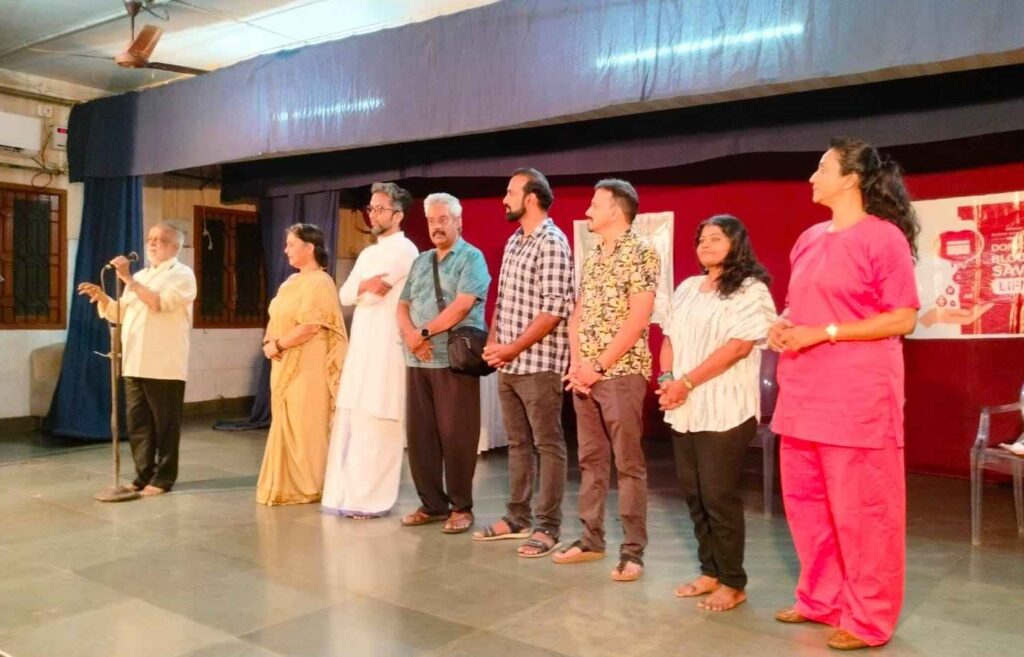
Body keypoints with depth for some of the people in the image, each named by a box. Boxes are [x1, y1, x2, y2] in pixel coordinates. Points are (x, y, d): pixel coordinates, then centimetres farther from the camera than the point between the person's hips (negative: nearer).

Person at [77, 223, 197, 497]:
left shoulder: (182, 274, -2)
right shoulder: (140, 276, 22)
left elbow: (160, 303, -18)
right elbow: (120, 313, 20)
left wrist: (127, 278, -18)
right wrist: (101, 296, 2)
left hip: (164, 366, -7)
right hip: (135, 364, 7)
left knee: (164, 424, -1)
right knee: (137, 423, 9)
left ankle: (163, 478, 8)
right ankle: (144, 475, 18)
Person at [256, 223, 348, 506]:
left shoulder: (319, 282, -12)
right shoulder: (291, 282, 16)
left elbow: (310, 326, -21)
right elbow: (276, 319, 16)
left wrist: (278, 345, -14)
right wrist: (269, 342, -3)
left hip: (308, 368, -9)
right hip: (287, 366, 9)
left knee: (306, 426, -2)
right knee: (287, 425, 11)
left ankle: (309, 488, 9)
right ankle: (289, 486, 21)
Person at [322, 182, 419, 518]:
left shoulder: (404, 250, -7)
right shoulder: (368, 253, 21)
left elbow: (372, 294, -15)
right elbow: (345, 295, 8)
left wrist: (361, 287, 2)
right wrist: (367, 285, -8)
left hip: (386, 349, -8)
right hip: (360, 346, 8)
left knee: (376, 425, -6)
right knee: (350, 422, 9)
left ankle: (372, 499, 0)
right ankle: (347, 493, 16)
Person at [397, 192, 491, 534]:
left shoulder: (471, 257, -2)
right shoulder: (420, 261, 18)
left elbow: (461, 306, -15)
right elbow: (402, 306, 13)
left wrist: (424, 332, -11)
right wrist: (410, 335, -7)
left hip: (454, 360, -6)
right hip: (418, 360, 6)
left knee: (455, 436, -2)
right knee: (419, 435, 8)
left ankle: (460, 507, 11)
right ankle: (432, 504, 20)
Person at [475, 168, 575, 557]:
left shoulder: (552, 242, -11)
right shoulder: (514, 241, 15)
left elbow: (556, 308, -18)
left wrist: (515, 347, -17)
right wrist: (493, 341, 5)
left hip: (538, 363, -8)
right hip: (508, 364, 9)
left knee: (548, 445, 0)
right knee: (518, 443, 14)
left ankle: (548, 528, 7)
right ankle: (518, 518, 24)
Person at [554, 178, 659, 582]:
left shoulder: (640, 254, -8)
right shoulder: (592, 258, 15)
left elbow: (637, 320, -15)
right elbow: (577, 315, 14)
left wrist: (598, 366, -14)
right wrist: (576, 363, -1)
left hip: (621, 373, -7)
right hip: (584, 374, 7)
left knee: (628, 463, -1)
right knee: (590, 459, 12)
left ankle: (632, 551, 6)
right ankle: (591, 539, 23)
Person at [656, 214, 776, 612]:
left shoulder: (751, 291, -6)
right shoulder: (687, 289, 18)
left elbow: (738, 347, -16)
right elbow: (670, 338, 16)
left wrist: (686, 383, -17)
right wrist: (666, 380, -2)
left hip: (725, 411, -7)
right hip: (685, 410, 7)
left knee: (719, 495, -3)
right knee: (693, 493, 10)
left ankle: (733, 583, 11)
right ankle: (710, 572, 24)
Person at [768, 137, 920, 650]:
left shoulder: (883, 237, -8)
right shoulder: (809, 239, 14)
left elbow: (904, 319, -11)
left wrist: (823, 333, -16)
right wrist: (781, 324, 3)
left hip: (857, 396, -8)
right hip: (802, 393, 8)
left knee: (861, 509, 1)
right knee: (805, 500, 14)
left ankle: (868, 620, 16)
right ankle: (821, 600, 30)